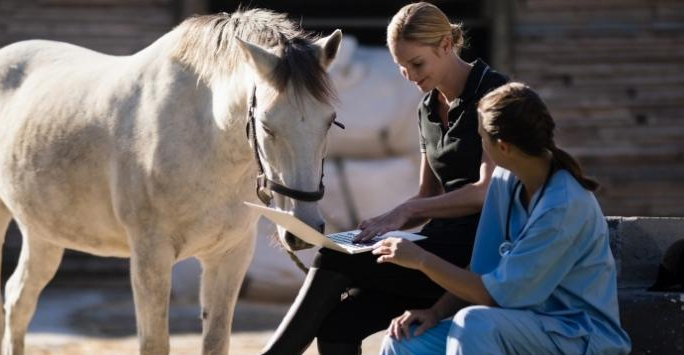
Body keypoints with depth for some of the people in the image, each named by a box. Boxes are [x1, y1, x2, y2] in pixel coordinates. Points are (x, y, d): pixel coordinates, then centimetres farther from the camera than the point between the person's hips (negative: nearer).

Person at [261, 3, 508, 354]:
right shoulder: (428, 108, 16)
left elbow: (490, 191, -16)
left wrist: (405, 211, -19)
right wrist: (379, 226, 3)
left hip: (478, 248, -8)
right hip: (442, 245, 8)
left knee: (335, 259, -19)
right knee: (336, 322, -13)